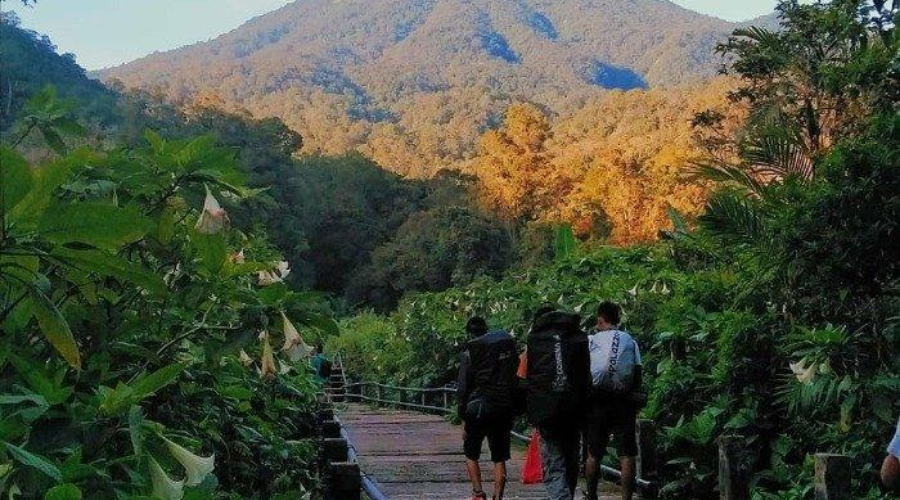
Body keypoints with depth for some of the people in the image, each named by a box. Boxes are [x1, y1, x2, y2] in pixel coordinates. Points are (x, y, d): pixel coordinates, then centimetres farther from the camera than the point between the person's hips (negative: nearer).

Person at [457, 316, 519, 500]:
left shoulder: (470, 352, -4)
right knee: (499, 458, 10)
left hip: (479, 408, -4)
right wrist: (513, 411, 11)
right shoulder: (510, 345, 8)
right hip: (506, 408, 4)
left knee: (471, 455, 11)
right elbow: (516, 377, 8)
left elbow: (464, 387, -6)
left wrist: (463, 418, -2)